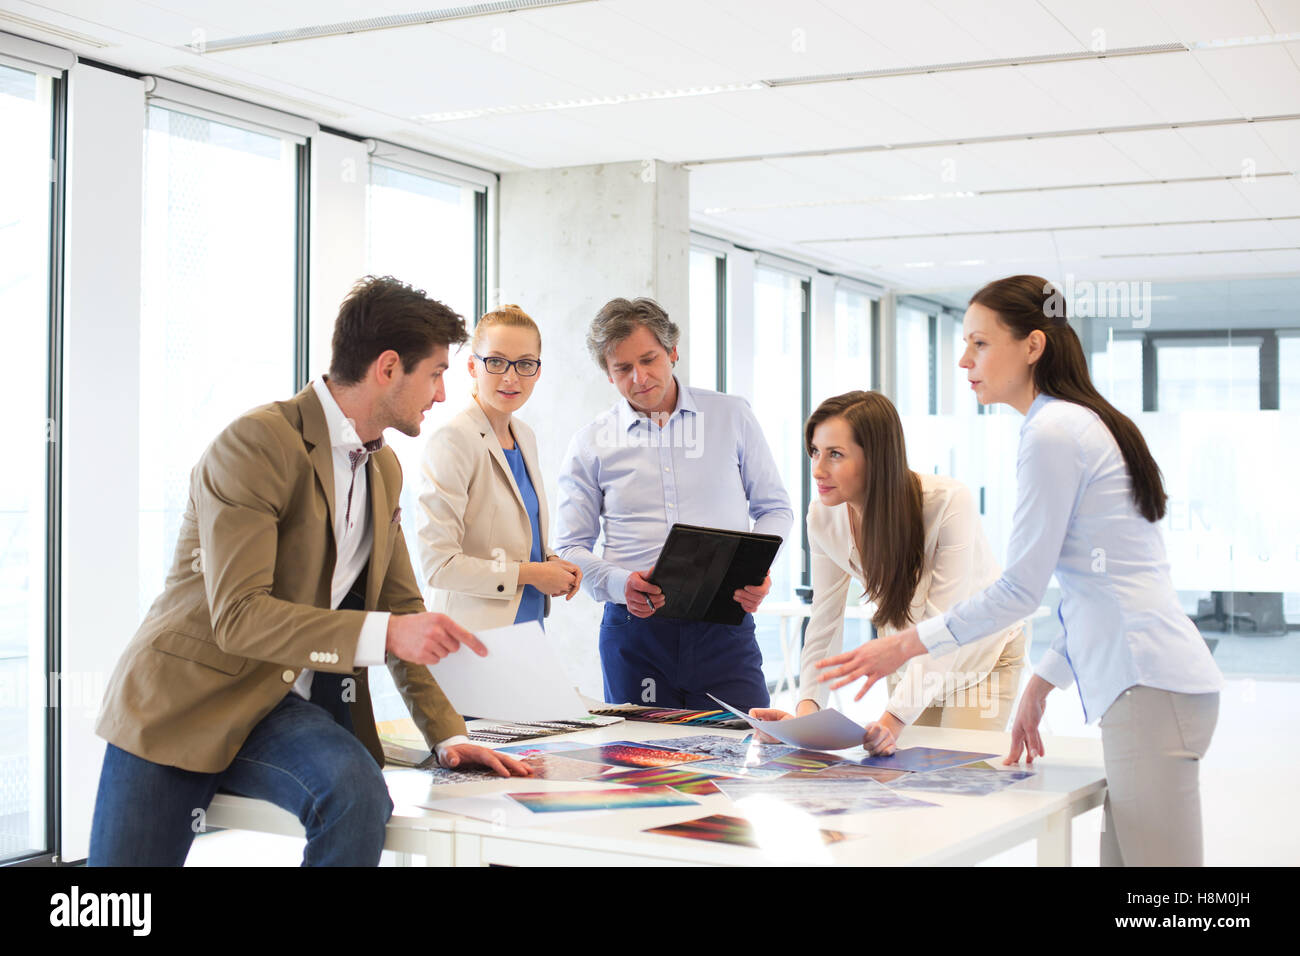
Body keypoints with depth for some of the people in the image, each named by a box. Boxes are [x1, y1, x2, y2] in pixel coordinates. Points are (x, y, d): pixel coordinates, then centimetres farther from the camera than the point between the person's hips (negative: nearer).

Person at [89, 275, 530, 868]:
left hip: (286, 708, 5)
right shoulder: (257, 442, -16)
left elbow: (399, 608, 16)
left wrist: (447, 734, 4)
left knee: (358, 793, -27)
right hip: (180, 702, -5)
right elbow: (237, 616, -23)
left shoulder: (385, 469, 11)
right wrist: (382, 633, -33)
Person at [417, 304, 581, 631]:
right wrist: (529, 573, -14)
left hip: (531, 626, 7)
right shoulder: (453, 441, -15)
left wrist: (551, 561, 2)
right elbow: (437, 563, -20)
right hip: (475, 636, -7)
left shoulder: (525, 438, 10)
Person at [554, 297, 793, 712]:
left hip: (723, 629, 0)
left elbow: (775, 509, 12)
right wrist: (619, 582, -14)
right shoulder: (591, 444, 7)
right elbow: (570, 548, 6)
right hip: (635, 628, 1)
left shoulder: (732, 416, 8)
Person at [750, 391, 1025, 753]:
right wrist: (807, 707, -32)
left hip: (981, 652, -4)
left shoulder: (950, 503, -35)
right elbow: (824, 625, -15)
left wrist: (894, 719, -48)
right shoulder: (822, 516, -20)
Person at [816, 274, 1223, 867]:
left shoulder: (1052, 433, -10)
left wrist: (906, 644, -2)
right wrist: (1041, 683, 24)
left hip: (1150, 686, -10)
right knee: (1120, 856, 10)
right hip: (1152, 681, 10)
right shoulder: (1082, 423, 20)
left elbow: (1020, 589, -10)